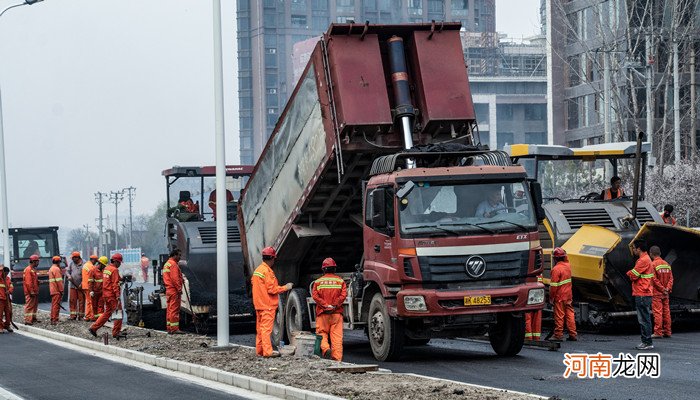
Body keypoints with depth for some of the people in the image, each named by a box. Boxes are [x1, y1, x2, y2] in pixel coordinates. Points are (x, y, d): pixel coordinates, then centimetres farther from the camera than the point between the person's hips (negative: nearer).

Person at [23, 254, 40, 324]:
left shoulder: (33, 270, 17)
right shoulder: (28, 270, -15)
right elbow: (28, 282, -21)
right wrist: (31, 292, -22)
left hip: (34, 292, 10)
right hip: (30, 292, -10)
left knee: (34, 305, 15)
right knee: (29, 305, -11)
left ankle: (33, 318, 24)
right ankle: (27, 320, -12)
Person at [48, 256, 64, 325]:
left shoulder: (51, 269, 20)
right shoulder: (56, 269, -12)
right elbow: (59, 281, -17)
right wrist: (61, 290, -16)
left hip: (52, 290, 10)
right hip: (57, 290, -10)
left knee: (54, 305, 14)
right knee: (56, 305, -9)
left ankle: (53, 319, 18)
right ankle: (54, 320, -11)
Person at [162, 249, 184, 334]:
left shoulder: (166, 264, 20)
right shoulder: (173, 264, -12)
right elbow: (175, 278, -20)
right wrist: (179, 289, -19)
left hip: (168, 290, 10)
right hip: (174, 290, -10)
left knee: (169, 310, 10)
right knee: (174, 309, -10)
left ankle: (169, 328, 12)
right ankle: (174, 328, -13)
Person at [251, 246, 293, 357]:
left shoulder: (257, 270, 12)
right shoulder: (267, 271, -17)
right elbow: (272, 289, -20)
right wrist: (285, 287, -8)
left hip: (259, 304, 9)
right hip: (267, 305, -9)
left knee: (260, 328, 13)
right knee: (266, 328, -9)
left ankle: (259, 350, 17)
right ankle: (267, 351, -9)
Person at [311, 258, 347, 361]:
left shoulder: (318, 281, 5)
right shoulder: (340, 281, 5)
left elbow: (315, 295, -7)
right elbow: (343, 295, -7)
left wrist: (325, 305, -9)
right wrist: (335, 305, -7)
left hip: (322, 313, 0)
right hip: (337, 313, 0)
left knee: (322, 333, 8)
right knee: (337, 335, 1)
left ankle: (325, 348, -18)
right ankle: (337, 358, -4)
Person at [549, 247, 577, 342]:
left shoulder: (556, 269, -18)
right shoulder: (567, 266, 3)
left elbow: (553, 285, -17)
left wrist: (551, 297, -10)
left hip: (560, 297, -7)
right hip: (568, 295, 7)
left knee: (559, 316, -1)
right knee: (569, 314, 10)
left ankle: (558, 335, 4)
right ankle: (573, 335, 11)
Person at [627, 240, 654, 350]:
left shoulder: (643, 260, -15)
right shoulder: (645, 259, 19)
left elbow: (633, 275, -16)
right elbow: (634, 276, 19)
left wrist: (629, 273, 3)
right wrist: (632, 273, 0)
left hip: (642, 295, -10)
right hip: (643, 294, 10)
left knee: (644, 319, -8)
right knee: (643, 319, 13)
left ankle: (648, 342, -6)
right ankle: (646, 341, 17)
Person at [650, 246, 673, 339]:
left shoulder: (653, 264, -11)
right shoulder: (666, 264, 9)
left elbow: (654, 280, -15)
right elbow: (671, 278, 6)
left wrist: (663, 289, -10)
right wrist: (667, 289, -2)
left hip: (657, 293, -6)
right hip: (666, 294, 6)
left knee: (657, 312, -5)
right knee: (666, 312, 9)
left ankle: (658, 332, -5)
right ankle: (667, 332, 13)